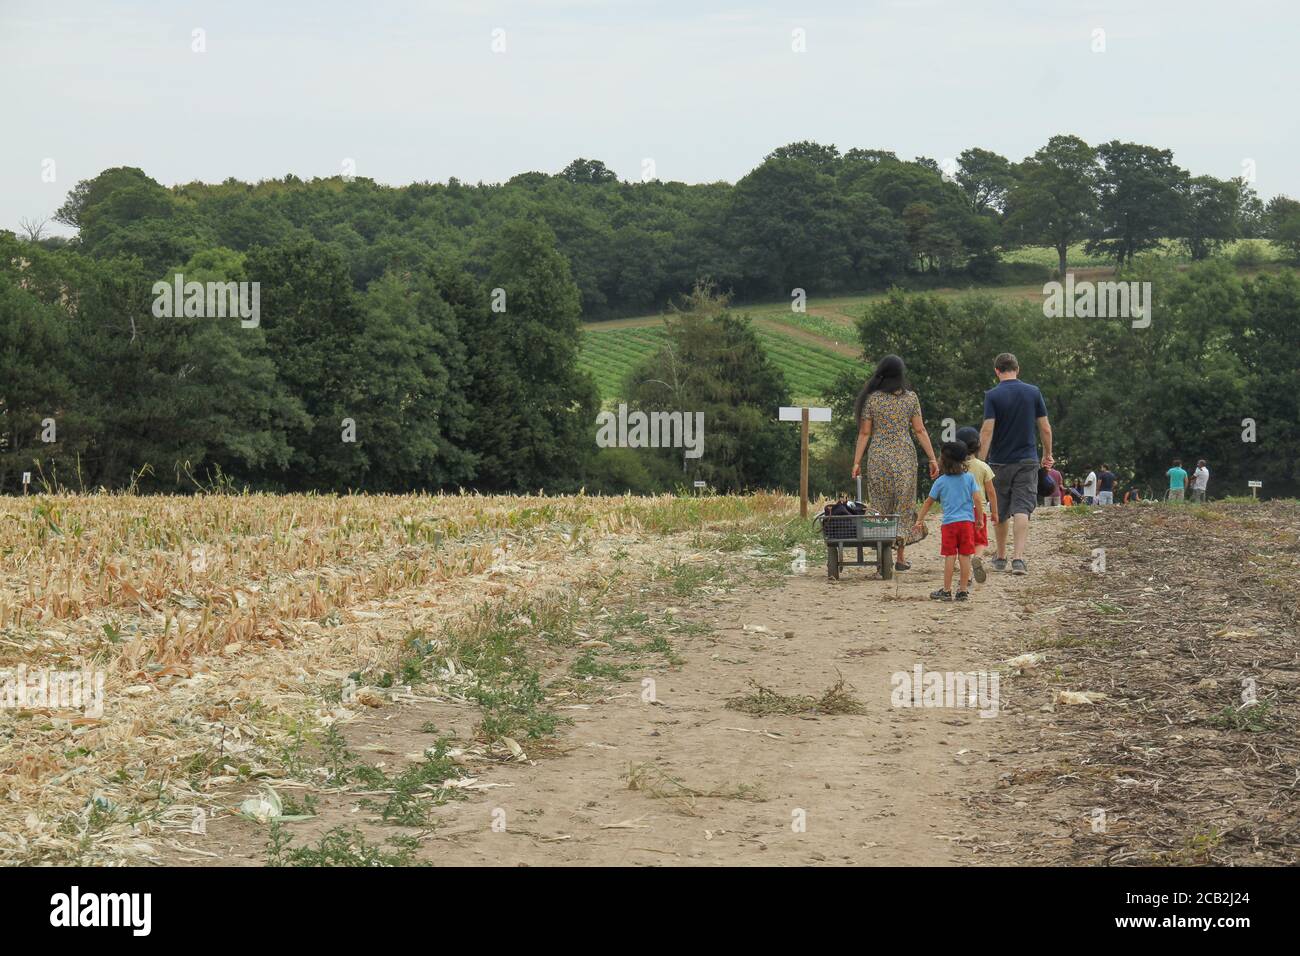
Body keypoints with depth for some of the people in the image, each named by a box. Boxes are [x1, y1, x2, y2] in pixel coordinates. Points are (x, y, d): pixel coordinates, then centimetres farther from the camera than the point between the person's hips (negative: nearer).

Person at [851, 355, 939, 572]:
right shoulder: (910, 397, 0)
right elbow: (920, 431, 0)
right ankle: (901, 556, 8)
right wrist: (932, 459, 5)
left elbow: (864, 433, -2)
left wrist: (857, 462, 3)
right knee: (904, 505, 8)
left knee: (881, 505, 8)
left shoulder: (872, 399, -2)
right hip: (905, 456, 0)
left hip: (879, 456, 0)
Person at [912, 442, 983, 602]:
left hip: (949, 523, -1)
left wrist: (919, 520, 20)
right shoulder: (969, 478, 3)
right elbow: (977, 500, -1)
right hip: (967, 522, 1)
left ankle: (946, 590, 4)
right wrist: (980, 519, 9)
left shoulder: (941, 481, 4)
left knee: (950, 557, 1)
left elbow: (929, 502, 11)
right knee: (965, 556, 3)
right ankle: (963, 590, 5)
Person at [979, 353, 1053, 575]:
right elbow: (1045, 428, 3)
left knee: (1000, 512, 13)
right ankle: (1018, 558, -19)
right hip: (1027, 461, 1)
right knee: (1022, 509, -4)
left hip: (1000, 462, -1)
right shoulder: (1033, 392, 0)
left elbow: (987, 431, -15)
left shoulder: (992, 396, -8)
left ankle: (1001, 558, 26)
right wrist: (1047, 454, 17)